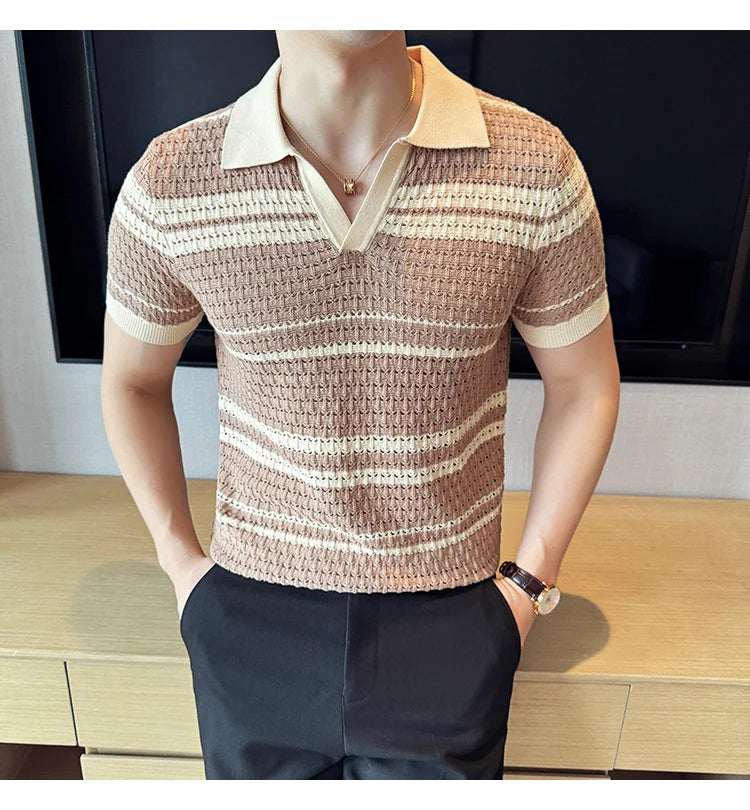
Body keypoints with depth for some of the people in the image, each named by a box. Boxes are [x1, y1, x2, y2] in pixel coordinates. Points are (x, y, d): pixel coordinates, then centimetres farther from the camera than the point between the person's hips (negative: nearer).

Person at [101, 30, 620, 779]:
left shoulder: (536, 165, -12)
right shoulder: (168, 183, -10)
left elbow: (583, 386, -1)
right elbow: (132, 380, 5)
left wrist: (530, 581, 0)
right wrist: (181, 562, 3)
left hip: (448, 626, 0)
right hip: (251, 619, 2)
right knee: (256, 774, 24)